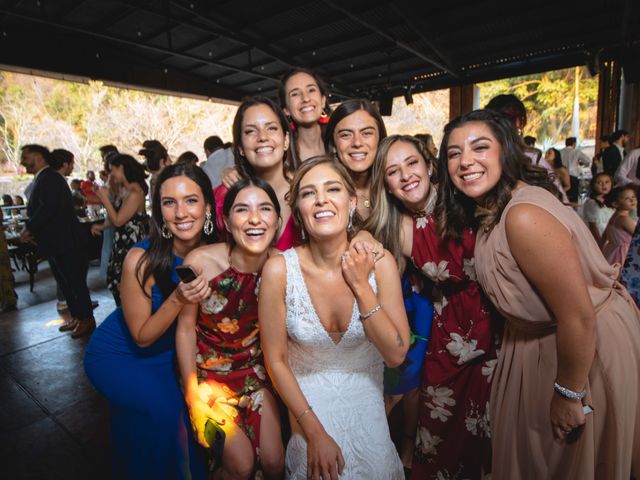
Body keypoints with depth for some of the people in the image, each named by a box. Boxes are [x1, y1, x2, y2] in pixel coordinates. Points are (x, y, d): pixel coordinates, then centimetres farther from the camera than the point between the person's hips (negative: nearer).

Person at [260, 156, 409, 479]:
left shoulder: (379, 262, -17)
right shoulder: (279, 270, -21)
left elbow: (396, 355, -15)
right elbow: (275, 361, -12)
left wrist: (361, 286, -24)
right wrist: (315, 433, -11)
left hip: (367, 397, 2)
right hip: (307, 399, -1)